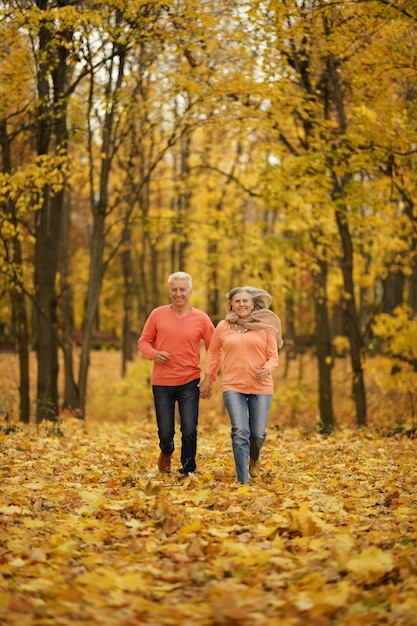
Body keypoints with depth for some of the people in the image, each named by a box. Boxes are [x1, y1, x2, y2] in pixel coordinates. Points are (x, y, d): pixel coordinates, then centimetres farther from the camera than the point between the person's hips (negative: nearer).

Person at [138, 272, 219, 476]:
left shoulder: (201, 319, -1)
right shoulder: (157, 314, 0)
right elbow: (143, 341, 8)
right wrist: (153, 354, -14)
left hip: (189, 383, -1)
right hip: (161, 383, 1)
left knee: (189, 431, -5)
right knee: (165, 432, 8)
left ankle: (188, 472, 12)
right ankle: (166, 452, 42)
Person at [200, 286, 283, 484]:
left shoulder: (265, 326, 3)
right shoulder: (223, 327, 7)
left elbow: (273, 356, 4)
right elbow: (213, 352, 19)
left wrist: (267, 369, -17)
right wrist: (207, 378, 14)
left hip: (261, 387, 0)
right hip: (233, 387, 0)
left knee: (258, 433, 3)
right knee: (240, 432, -11)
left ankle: (254, 458, 40)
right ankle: (243, 482, -6)